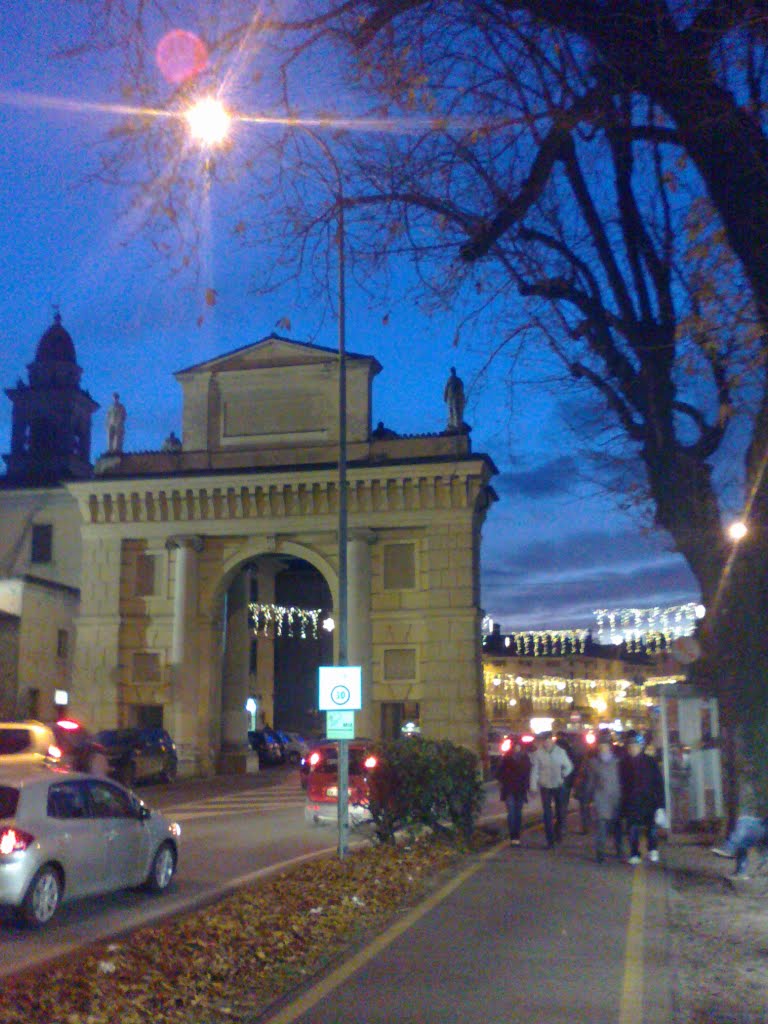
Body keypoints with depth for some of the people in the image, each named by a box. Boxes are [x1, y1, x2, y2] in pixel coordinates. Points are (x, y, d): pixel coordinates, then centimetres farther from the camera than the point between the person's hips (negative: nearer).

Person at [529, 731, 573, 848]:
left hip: (558, 786, 1)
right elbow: (534, 771, -7)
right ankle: (550, 840, 6)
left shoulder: (560, 752, -6)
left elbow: (569, 766, 6)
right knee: (547, 813, 0)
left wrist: (562, 776, -8)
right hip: (545, 787, -1)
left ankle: (558, 832, 36)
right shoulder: (538, 753, -10)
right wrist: (533, 786, -11)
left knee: (561, 811, 11)